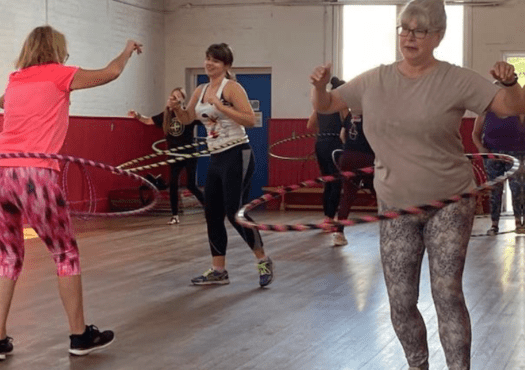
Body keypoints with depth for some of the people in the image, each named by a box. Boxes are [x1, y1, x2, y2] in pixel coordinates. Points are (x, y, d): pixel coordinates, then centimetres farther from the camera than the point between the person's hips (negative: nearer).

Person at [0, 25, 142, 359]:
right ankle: (80, 335, 13)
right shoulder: (58, 75, 4)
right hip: (35, 174, -6)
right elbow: (111, 73, 13)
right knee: (66, 254, 7)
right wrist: (129, 51, 31)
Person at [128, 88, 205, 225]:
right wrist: (137, 115, -5)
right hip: (174, 154, 4)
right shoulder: (166, 115, 1)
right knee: (173, 184, -1)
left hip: (189, 154, -4)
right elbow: (148, 121, 10)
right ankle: (175, 216, 9)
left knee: (191, 185, -3)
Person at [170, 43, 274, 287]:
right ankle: (218, 271, 16)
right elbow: (187, 119, 24)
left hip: (237, 156, -8)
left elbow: (250, 120, -19)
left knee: (234, 212, -11)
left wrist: (220, 106, -23)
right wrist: (177, 108, 2)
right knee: (212, 215, 7)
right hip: (216, 158, 8)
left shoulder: (231, 87, -9)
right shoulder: (200, 91, 12)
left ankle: (263, 260, 7)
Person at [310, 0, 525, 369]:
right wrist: (320, 85, -12)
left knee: (448, 293, -11)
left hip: (450, 204, -3)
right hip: (396, 208, 3)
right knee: (401, 303, 6)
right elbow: (325, 105, 10)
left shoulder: (456, 79, -8)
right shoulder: (374, 80, 2)